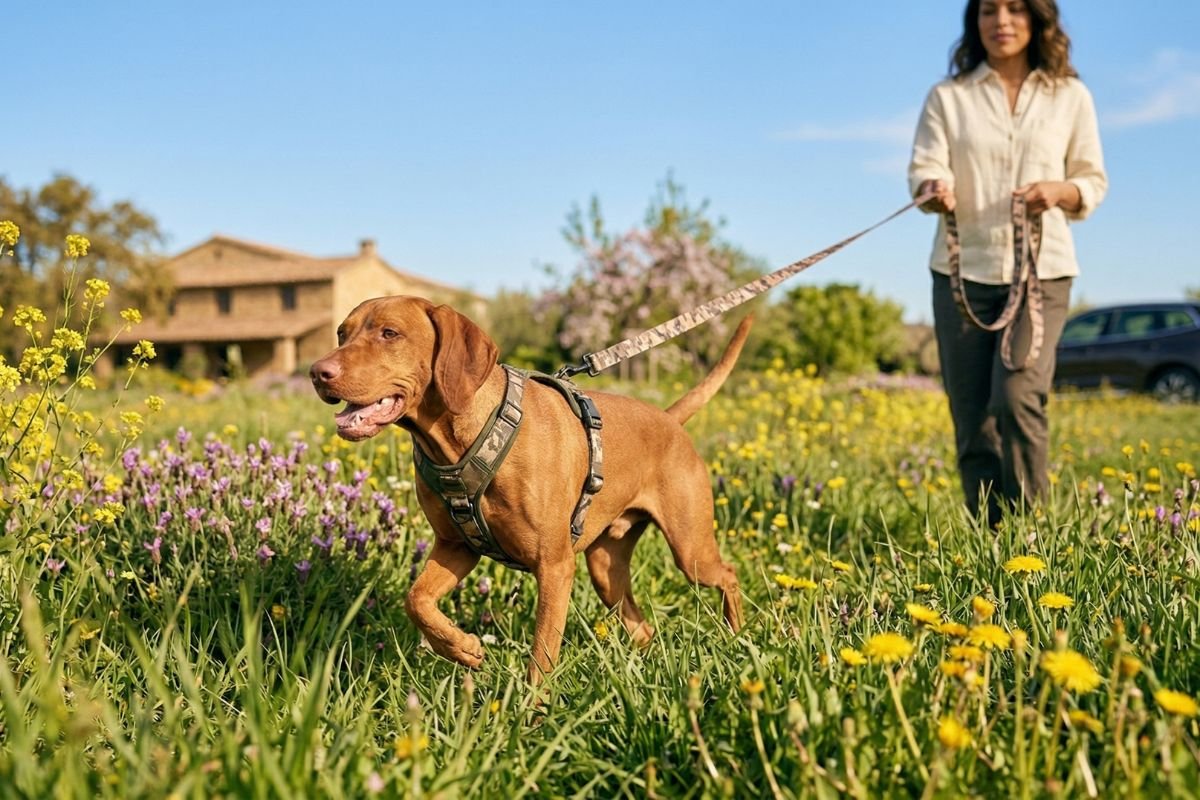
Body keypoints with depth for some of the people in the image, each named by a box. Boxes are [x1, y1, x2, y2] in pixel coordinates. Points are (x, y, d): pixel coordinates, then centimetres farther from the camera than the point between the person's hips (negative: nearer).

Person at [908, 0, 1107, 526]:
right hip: (962, 273, 1)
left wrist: (1060, 192, -12)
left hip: (1042, 271, -1)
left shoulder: (1070, 96, 7)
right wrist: (935, 192, -28)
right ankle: (988, 536, 13)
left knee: (1018, 398, -20)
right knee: (972, 420, 1)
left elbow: (1093, 182, 10)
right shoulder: (947, 96, 6)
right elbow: (923, 171, -5)